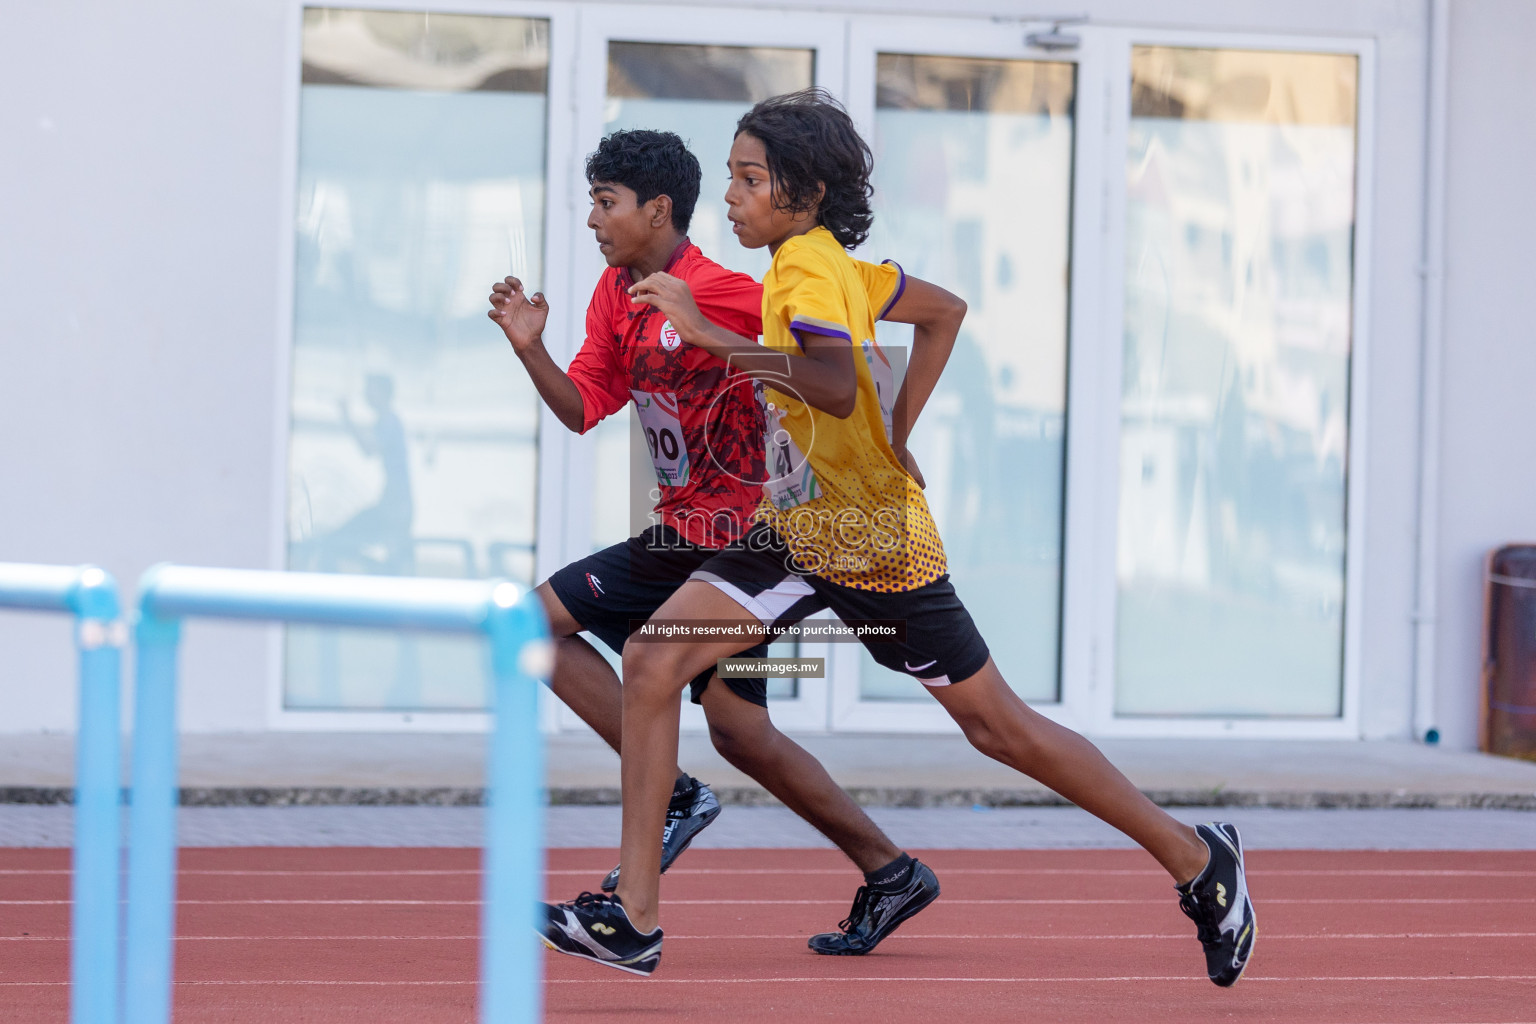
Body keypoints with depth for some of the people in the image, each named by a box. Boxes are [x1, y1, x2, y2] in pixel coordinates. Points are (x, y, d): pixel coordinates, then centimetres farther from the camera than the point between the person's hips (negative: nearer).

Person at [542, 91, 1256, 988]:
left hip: (874, 541, -9)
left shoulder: (808, 270, -20)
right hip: (804, 522, 9)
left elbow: (836, 386, -39)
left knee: (998, 726, 3)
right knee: (653, 662, -5)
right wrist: (895, 434, 16)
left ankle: (1198, 857, 18)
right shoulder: (836, 265, 7)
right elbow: (946, 310, 21)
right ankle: (635, 914, -4)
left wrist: (710, 332, -38)